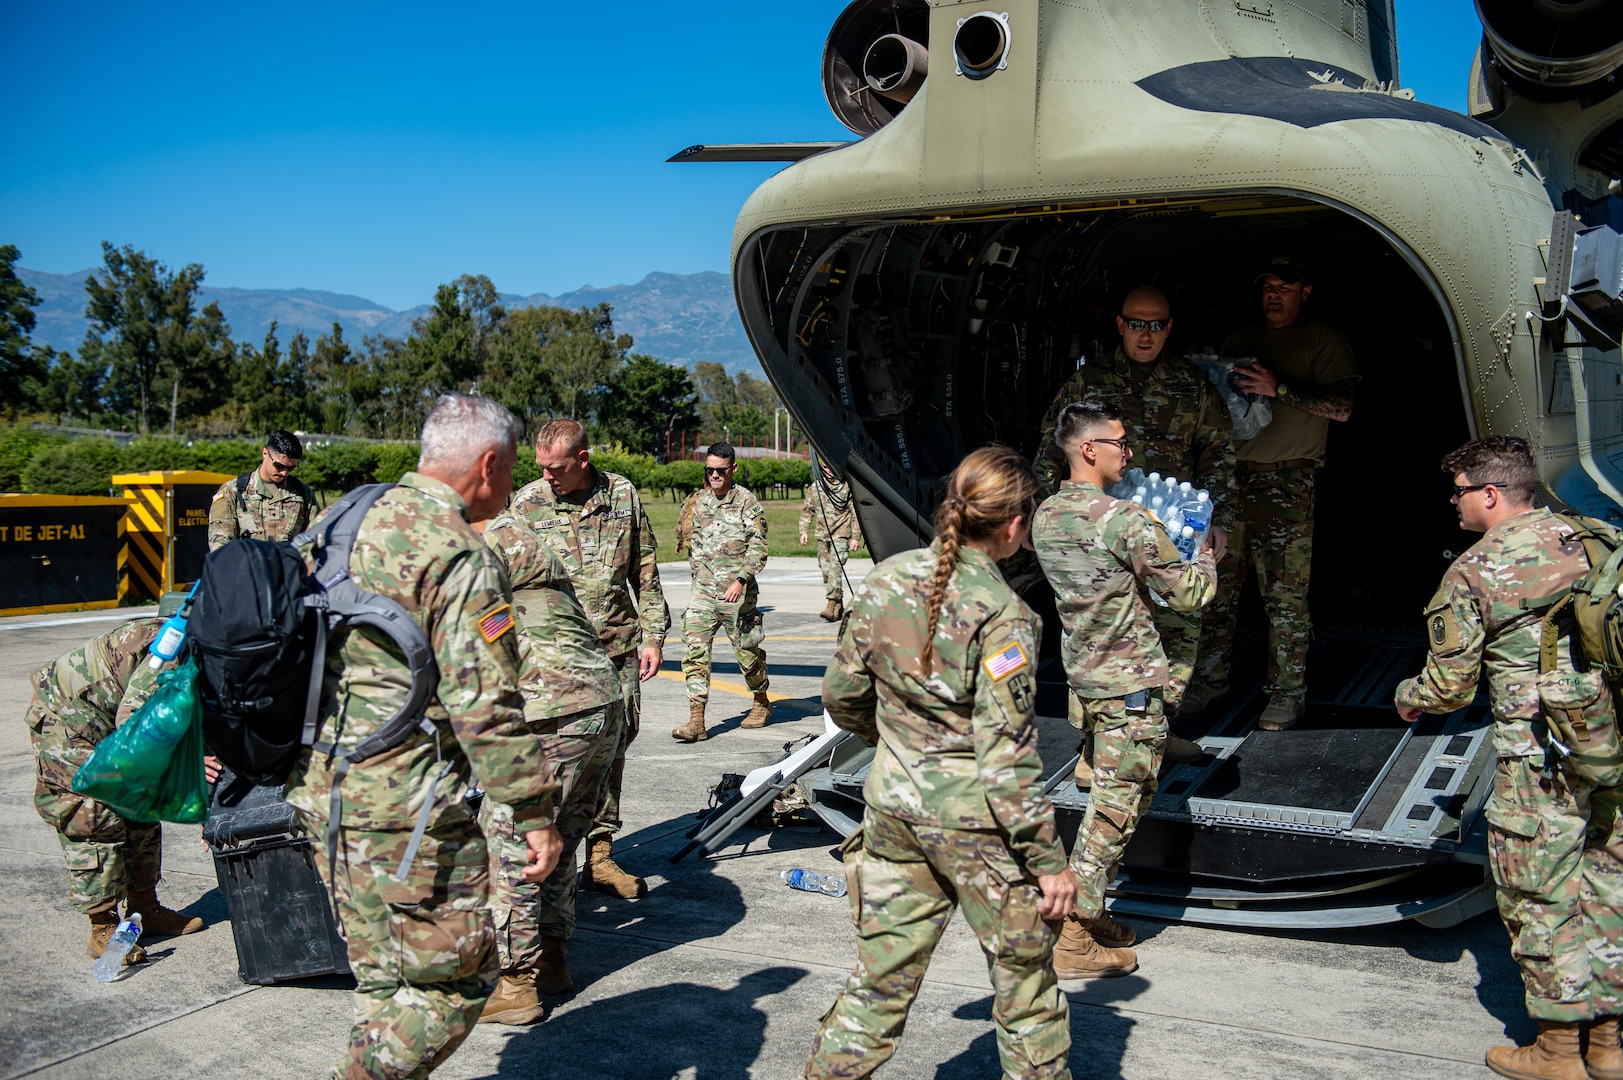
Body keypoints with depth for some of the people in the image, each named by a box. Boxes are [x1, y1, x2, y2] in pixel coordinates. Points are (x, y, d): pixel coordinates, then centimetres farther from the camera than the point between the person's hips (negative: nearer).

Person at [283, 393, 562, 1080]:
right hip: (406, 808, -9)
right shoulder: (461, 556, -16)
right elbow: (485, 705, -21)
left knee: (386, 979, 20)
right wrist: (536, 815, -15)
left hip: (321, 790, 9)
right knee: (456, 976, 4)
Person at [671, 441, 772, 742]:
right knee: (695, 650, -7)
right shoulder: (701, 502, 11)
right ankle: (696, 721, -8)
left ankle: (762, 703, 33)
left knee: (747, 650, 8)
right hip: (703, 592, 5)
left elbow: (758, 546, -11)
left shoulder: (746, 502, -6)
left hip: (737, 594, -4)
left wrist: (740, 580, -20)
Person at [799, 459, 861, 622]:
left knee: (835, 569, -15)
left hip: (840, 535, -5)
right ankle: (839, 607, 18)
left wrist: (855, 537, -5)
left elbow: (855, 513, -1)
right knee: (826, 570, 7)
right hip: (822, 534, 5)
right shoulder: (814, 486, 8)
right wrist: (804, 530, 7)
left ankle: (832, 607, -17)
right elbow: (807, 510, 17)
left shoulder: (846, 486, -4)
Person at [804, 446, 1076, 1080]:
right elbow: (1006, 755, -19)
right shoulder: (1001, 612, -18)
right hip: (975, 817, -5)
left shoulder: (886, 579, -1)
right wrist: (1049, 860, -11)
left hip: (894, 804, 5)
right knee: (1024, 979, 15)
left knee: (881, 978, 17)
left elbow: (841, 694, 8)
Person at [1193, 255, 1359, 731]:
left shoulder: (1321, 340, 3)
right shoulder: (1240, 339, 19)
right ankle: (1212, 678, 20)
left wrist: (1279, 389, -19)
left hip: (1287, 483, -5)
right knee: (1218, 584, 8)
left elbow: (1341, 407, -9)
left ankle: (1287, 694, 6)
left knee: (1285, 595, -4)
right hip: (1230, 477, 5)